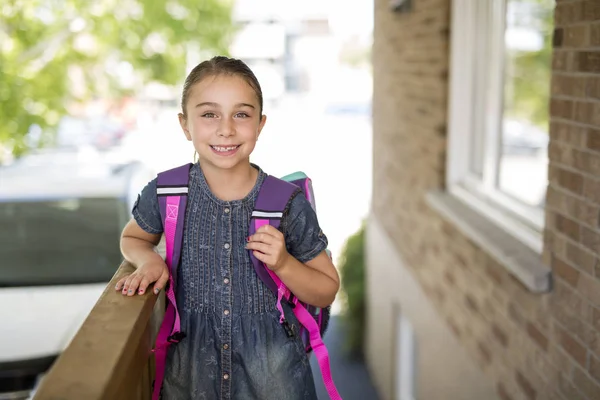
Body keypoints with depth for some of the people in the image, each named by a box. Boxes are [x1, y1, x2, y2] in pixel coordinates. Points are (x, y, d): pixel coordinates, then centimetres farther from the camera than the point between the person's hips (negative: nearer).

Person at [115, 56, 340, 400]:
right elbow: (132, 238, 12)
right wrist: (149, 259, -10)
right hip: (189, 370, 2)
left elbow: (327, 291, -4)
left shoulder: (288, 203, -14)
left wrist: (284, 264, -22)